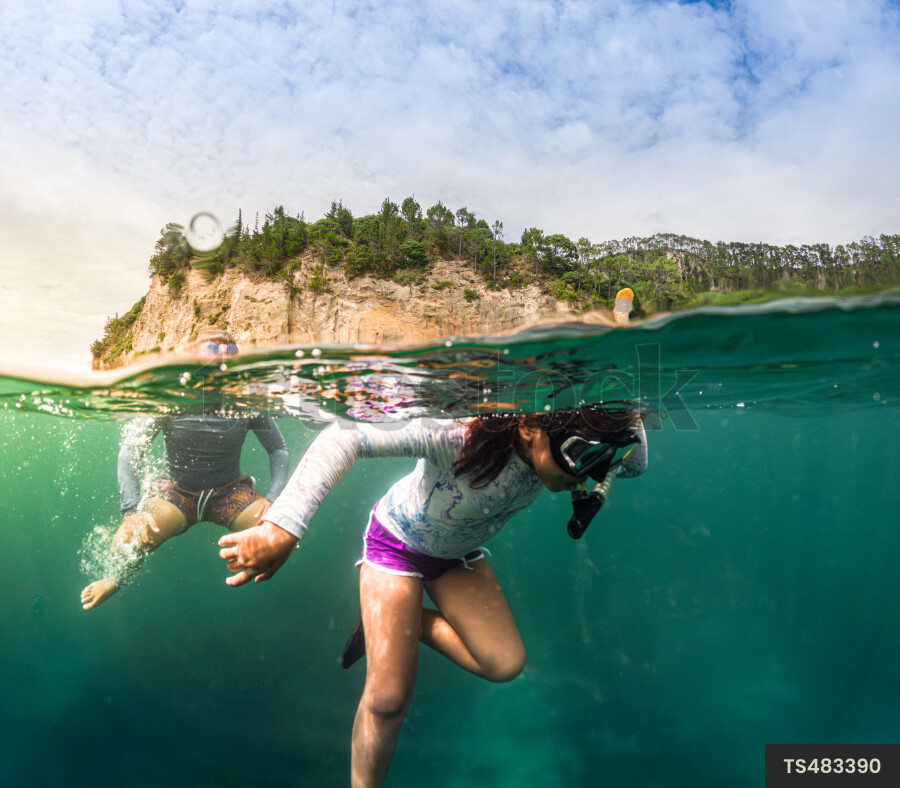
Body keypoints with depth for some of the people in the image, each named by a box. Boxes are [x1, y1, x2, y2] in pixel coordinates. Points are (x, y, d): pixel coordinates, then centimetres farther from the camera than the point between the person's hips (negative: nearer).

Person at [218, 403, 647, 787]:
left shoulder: (563, 443, -25)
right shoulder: (457, 434, -43)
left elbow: (635, 464, -10)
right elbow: (343, 439, -49)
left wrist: (623, 419, -31)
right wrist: (281, 529, -58)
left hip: (459, 552, 5)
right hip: (397, 541, -5)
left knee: (505, 664, -4)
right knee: (388, 698, -7)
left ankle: (406, 620, 16)